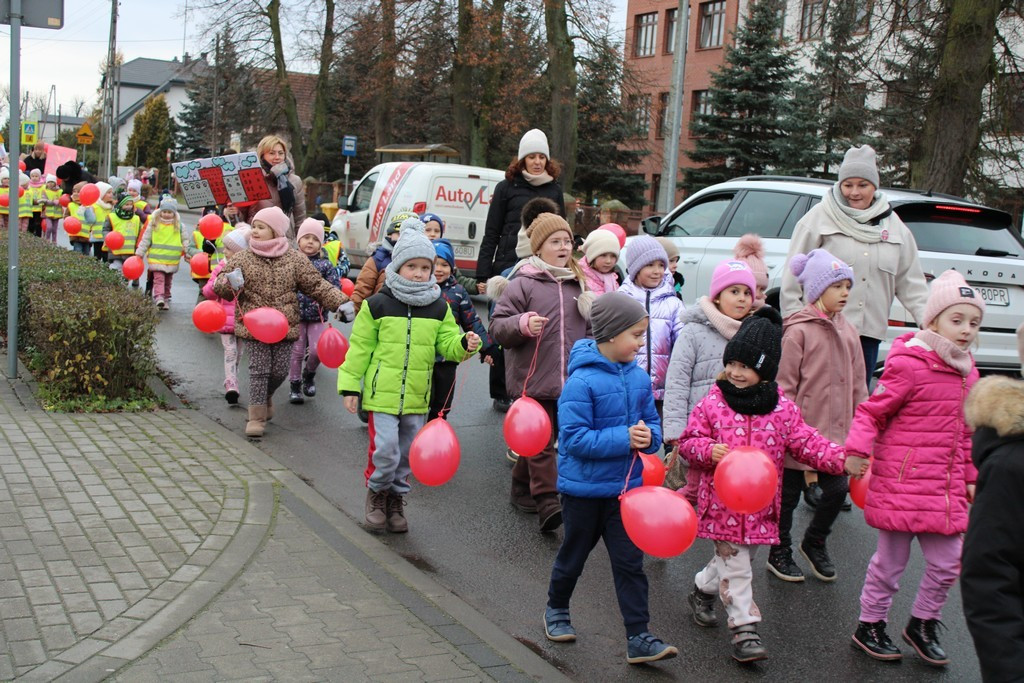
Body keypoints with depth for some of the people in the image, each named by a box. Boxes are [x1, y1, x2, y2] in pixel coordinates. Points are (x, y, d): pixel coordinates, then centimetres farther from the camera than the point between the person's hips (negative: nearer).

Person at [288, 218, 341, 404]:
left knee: (317, 350, -7)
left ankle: (309, 374, 24)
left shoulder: (325, 265, 0)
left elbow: (336, 288, -1)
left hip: (318, 316, 0)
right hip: (296, 314, 0)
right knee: (296, 351, 3)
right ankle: (294, 385, 18)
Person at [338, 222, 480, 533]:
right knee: (385, 449, -9)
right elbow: (359, 347, 0)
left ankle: (396, 498, 31)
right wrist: (349, 385, -1)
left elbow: (448, 344, 5)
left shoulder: (439, 308, 5)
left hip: (417, 396, 3)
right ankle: (377, 492, 18)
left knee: (407, 453, 12)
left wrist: (464, 344, -18)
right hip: (382, 392, -3)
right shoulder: (378, 305, -4)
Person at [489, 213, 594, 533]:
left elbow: (588, 330, 25)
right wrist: (523, 324, -25)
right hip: (532, 380, -6)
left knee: (547, 436, 15)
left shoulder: (577, 285, 14)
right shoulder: (522, 284, -5)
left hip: (569, 382, 6)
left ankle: (522, 485, 31)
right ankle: (547, 501, -7)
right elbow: (498, 326, -8)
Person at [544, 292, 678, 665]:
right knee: (573, 555, 16)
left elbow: (652, 422, 9)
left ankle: (638, 638, 8)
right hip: (584, 488, -4)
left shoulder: (640, 377, -1)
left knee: (630, 561, 4)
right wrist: (624, 438, -27)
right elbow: (574, 438, -24)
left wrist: (648, 437, -14)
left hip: (627, 487, 5)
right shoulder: (582, 381, -21)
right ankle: (556, 610, 41)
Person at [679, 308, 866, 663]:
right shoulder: (712, 403, -8)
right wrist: (709, 450, -24)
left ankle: (703, 590, 46)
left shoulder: (783, 409, -1)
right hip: (722, 501, -3)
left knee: (733, 557, 20)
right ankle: (744, 628, 6)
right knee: (735, 565, -1)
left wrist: (842, 460, -10)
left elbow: (806, 443, 1)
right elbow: (689, 441, -3)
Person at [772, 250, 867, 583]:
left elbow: (857, 384, 13)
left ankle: (814, 543, 30)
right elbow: (784, 384, -12)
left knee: (838, 488, 5)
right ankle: (779, 553, 28)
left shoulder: (848, 332, 7)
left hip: (836, 433, 6)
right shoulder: (798, 331, -13)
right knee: (789, 494, 9)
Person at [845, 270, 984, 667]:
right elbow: (871, 412, -13)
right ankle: (869, 627, 24)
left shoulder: (966, 372, 10)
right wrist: (858, 449, -27)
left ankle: (922, 625, 32)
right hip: (901, 482, -7)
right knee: (891, 563, 5)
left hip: (945, 490, 7)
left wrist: (970, 477, 20)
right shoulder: (908, 365, -14)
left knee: (948, 563, 10)